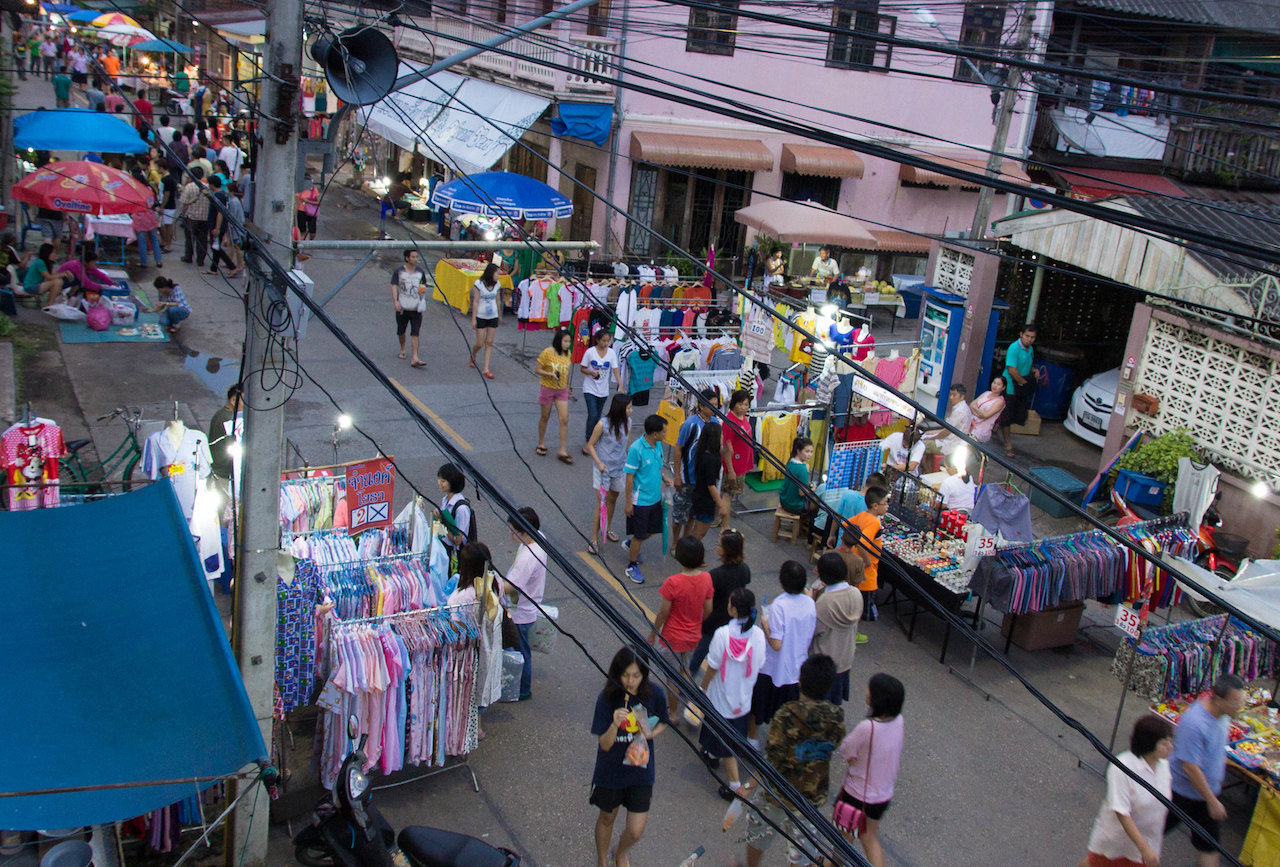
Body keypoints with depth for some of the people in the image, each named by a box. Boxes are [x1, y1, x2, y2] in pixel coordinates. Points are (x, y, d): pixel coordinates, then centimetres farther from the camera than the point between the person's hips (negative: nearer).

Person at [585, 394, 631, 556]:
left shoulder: (628, 422, -5)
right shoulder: (603, 424, -20)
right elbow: (590, 445, -11)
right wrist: (599, 463, -22)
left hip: (620, 468, 5)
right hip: (603, 468, -5)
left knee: (613, 499, 20)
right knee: (602, 503, -5)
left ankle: (607, 529, 41)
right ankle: (594, 539, 4)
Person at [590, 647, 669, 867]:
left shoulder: (655, 694, -15)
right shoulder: (607, 698, -21)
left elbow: (663, 723, 5)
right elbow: (605, 745, -19)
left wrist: (652, 733, -16)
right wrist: (615, 724, -38)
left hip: (641, 769, 1)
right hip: (610, 771, -1)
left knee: (636, 831, 3)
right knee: (607, 818, 21)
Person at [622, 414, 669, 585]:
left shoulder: (658, 445, -2)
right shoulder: (636, 449, -25)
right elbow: (629, 477, -19)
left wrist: (663, 477, 3)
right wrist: (628, 502, -15)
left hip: (655, 498, 7)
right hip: (640, 500, -7)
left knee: (653, 529, 20)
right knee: (639, 535, 5)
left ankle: (630, 545, 46)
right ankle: (632, 566, 24)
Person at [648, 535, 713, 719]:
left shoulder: (673, 583, -29)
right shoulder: (706, 578, -14)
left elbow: (663, 613, -19)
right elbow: (708, 610, -3)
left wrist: (652, 634, -2)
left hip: (672, 638, -5)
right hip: (693, 636, 5)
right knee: (685, 669, 30)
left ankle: (672, 712, 32)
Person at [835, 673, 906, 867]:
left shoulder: (867, 728, -33)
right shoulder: (899, 720, -12)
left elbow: (846, 752, -20)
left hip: (857, 795, -5)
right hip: (884, 794, 5)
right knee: (870, 838, 24)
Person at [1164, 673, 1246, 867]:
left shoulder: (1222, 713, -10)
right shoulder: (1194, 723, -36)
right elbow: (1190, 768, -31)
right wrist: (1212, 801, -24)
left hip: (1209, 788, 6)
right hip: (1183, 790, -6)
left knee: (1209, 839, 10)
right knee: (1162, 826, 16)